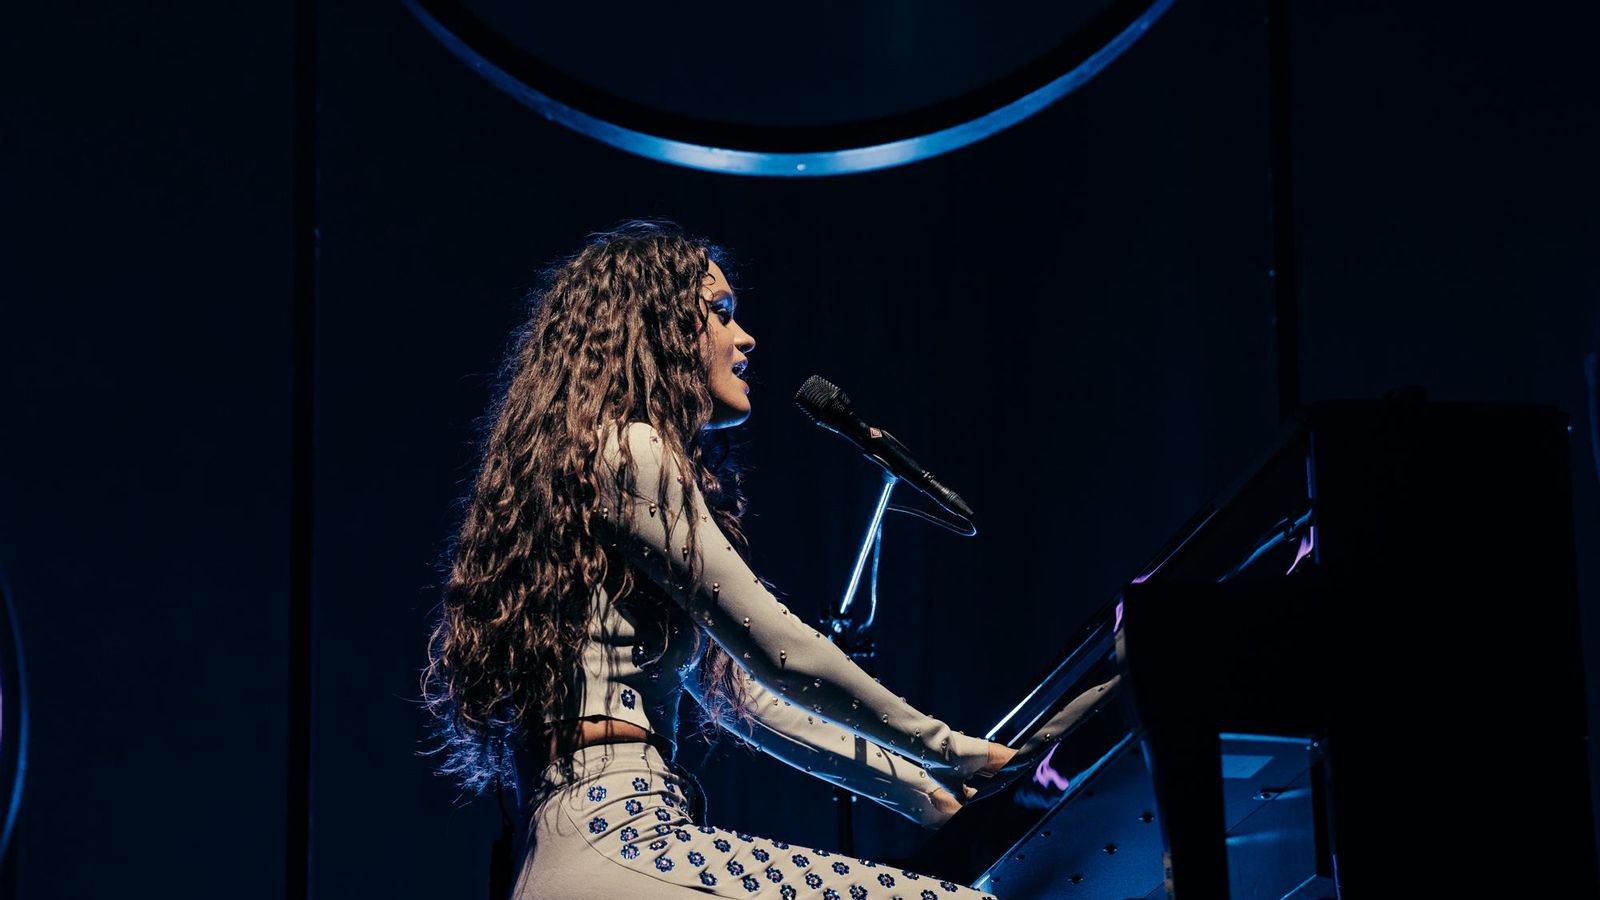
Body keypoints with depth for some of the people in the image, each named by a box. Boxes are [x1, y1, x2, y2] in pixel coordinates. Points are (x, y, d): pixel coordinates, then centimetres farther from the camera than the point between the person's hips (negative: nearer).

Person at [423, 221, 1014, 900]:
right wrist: (951, 752, 6)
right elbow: (781, 653, -7)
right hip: (617, 845, -10)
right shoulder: (630, 452, -5)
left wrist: (916, 791, 24)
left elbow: (738, 698, 26)